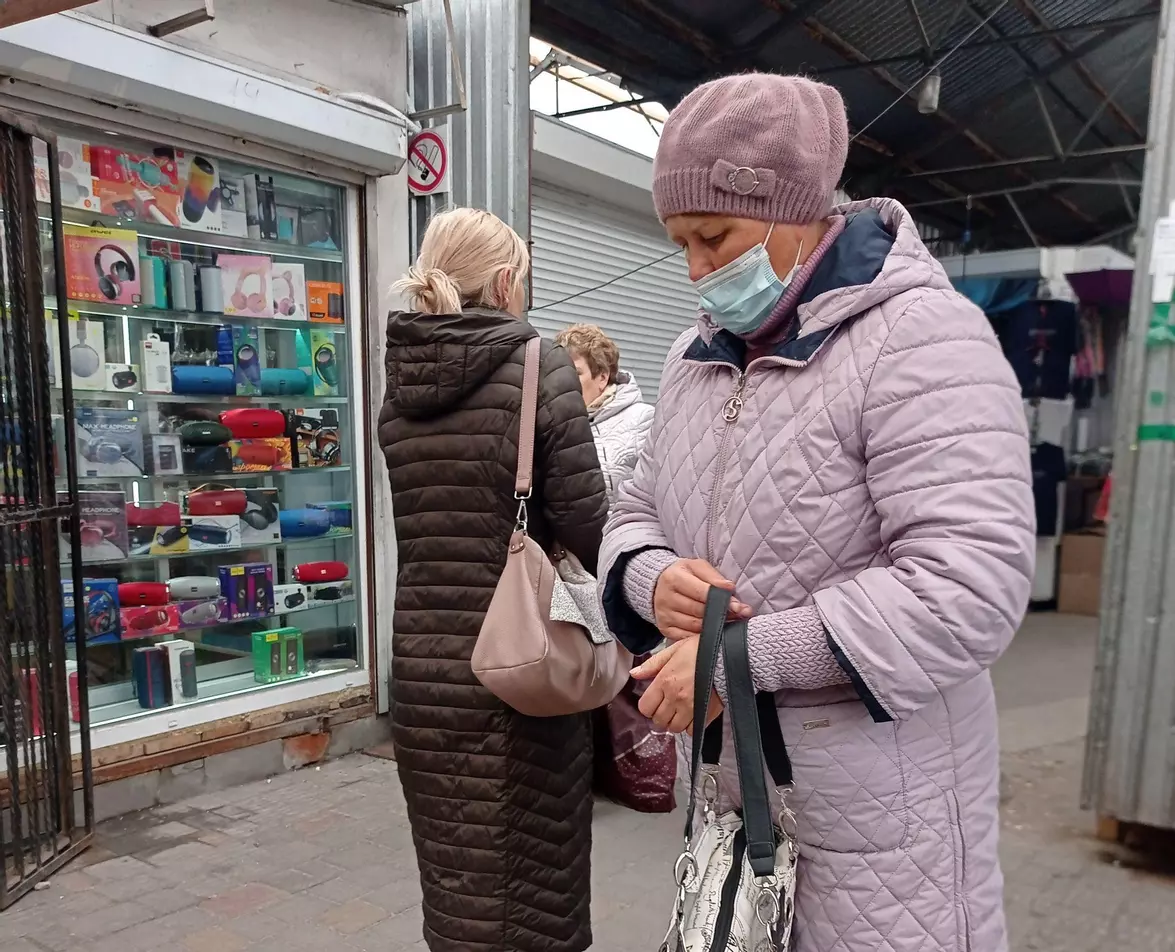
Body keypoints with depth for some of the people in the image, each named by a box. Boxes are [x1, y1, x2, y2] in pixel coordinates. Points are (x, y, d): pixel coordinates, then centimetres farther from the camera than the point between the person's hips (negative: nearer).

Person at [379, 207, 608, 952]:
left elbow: (422, 519, 8)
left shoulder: (400, 382, 6)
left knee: (455, 876, 19)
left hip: (424, 666, 5)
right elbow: (581, 516, -12)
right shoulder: (540, 366, -9)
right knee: (530, 882, 12)